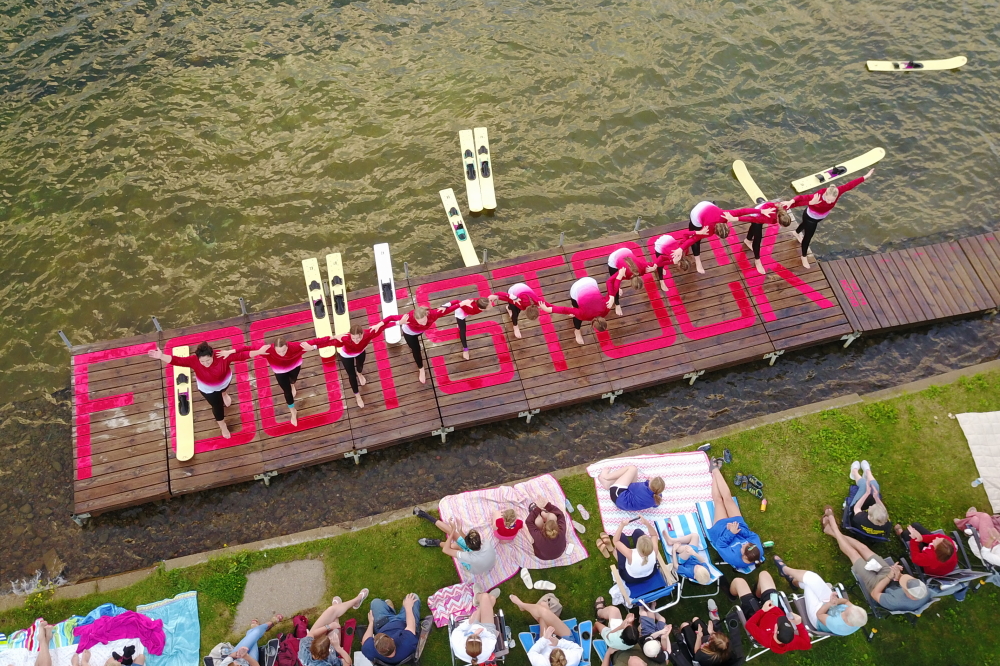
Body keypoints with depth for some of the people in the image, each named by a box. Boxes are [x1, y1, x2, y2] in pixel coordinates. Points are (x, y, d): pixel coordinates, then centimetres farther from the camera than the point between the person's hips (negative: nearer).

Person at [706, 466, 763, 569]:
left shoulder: (733, 558, -43)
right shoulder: (758, 551, -34)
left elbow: (720, 545, -29)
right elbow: (754, 536, -19)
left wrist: (731, 533, -35)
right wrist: (739, 530, -33)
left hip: (721, 528, -2)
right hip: (737, 525, 3)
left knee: (718, 499, 8)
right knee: (727, 497, 7)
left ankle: (714, 472, 37)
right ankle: (715, 470, 33)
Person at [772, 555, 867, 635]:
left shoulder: (836, 625, -43)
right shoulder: (859, 619, -28)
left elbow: (819, 615, -24)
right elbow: (847, 601, -9)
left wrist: (829, 603, -31)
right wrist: (838, 600, -27)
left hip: (818, 618, -5)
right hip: (832, 607, 5)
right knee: (811, 578, -3)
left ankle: (784, 569, 26)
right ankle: (793, 581, 32)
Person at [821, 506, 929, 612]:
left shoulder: (895, 602, -43)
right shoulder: (923, 591, -29)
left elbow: (874, 594, -24)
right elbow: (908, 579, -7)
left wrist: (889, 577, -29)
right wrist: (900, 575, -25)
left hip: (877, 583, -5)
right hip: (890, 577, 5)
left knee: (852, 552, 6)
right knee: (863, 548, 13)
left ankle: (833, 529, 32)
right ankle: (834, 531, 35)